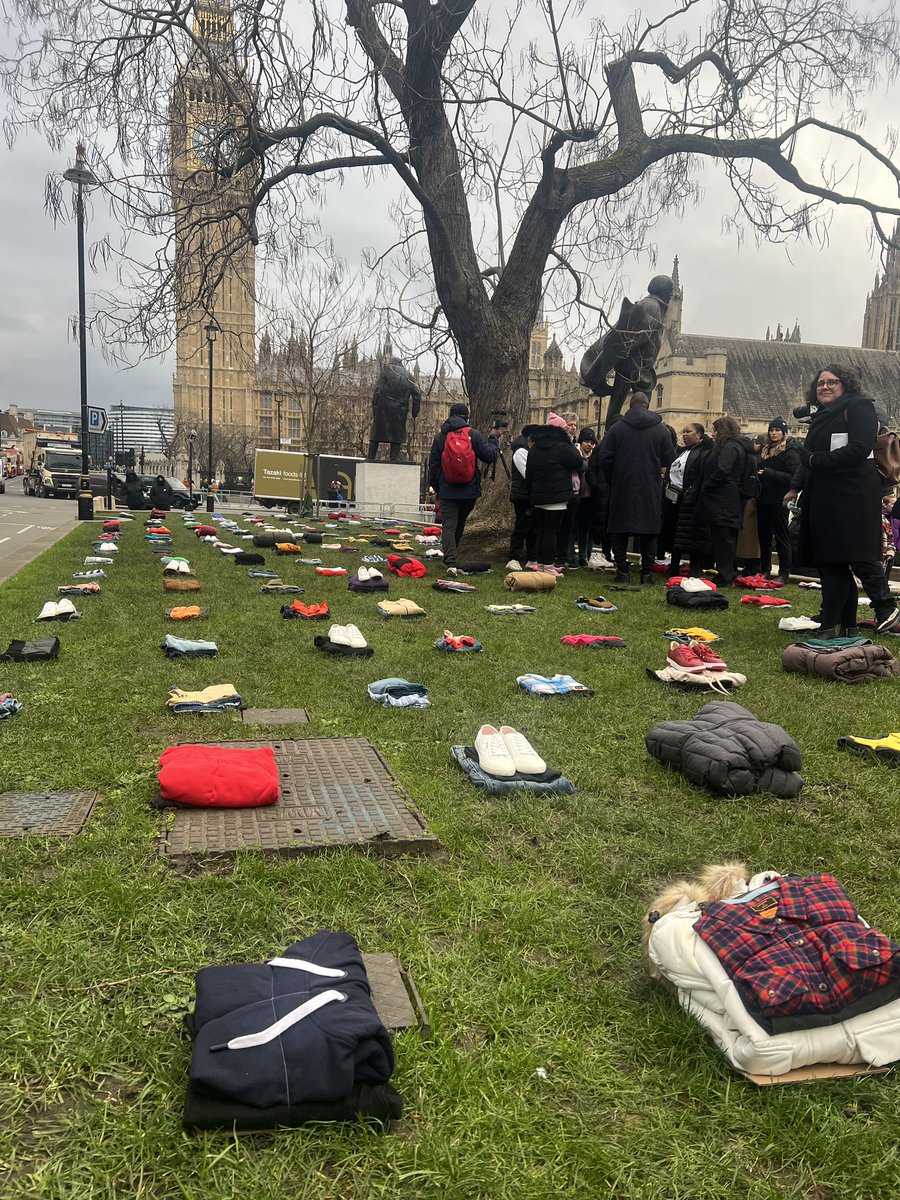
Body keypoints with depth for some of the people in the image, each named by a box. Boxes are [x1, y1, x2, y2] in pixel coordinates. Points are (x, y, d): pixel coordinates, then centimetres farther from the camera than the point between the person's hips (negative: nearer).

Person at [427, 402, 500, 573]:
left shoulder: (441, 436, 0)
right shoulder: (474, 435, -5)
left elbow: (433, 464, 4)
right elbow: (490, 456, -5)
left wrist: (435, 486, 17)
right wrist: (494, 438, 12)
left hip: (447, 490, -1)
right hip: (470, 490, 1)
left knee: (448, 525, -3)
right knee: (460, 524, 19)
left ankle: (450, 562, -20)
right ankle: (451, 557, 34)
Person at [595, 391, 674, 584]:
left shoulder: (617, 427, -1)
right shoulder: (661, 430, 2)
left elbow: (604, 458, -3)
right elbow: (668, 460, 4)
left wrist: (613, 481, 8)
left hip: (622, 489, -1)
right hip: (650, 490, 1)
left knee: (619, 531, 7)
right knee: (649, 531, 7)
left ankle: (622, 571, 4)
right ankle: (647, 573, 6)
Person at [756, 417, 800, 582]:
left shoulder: (790, 451, -8)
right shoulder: (766, 449, 14)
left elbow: (793, 476, -17)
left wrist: (769, 473, -22)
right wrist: (759, 473, 2)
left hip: (779, 500, -7)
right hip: (764, 499, 7)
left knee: (781, 537, -1)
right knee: (764, 535, 11)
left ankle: (784, 573, 5)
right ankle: (765, 570, 20)